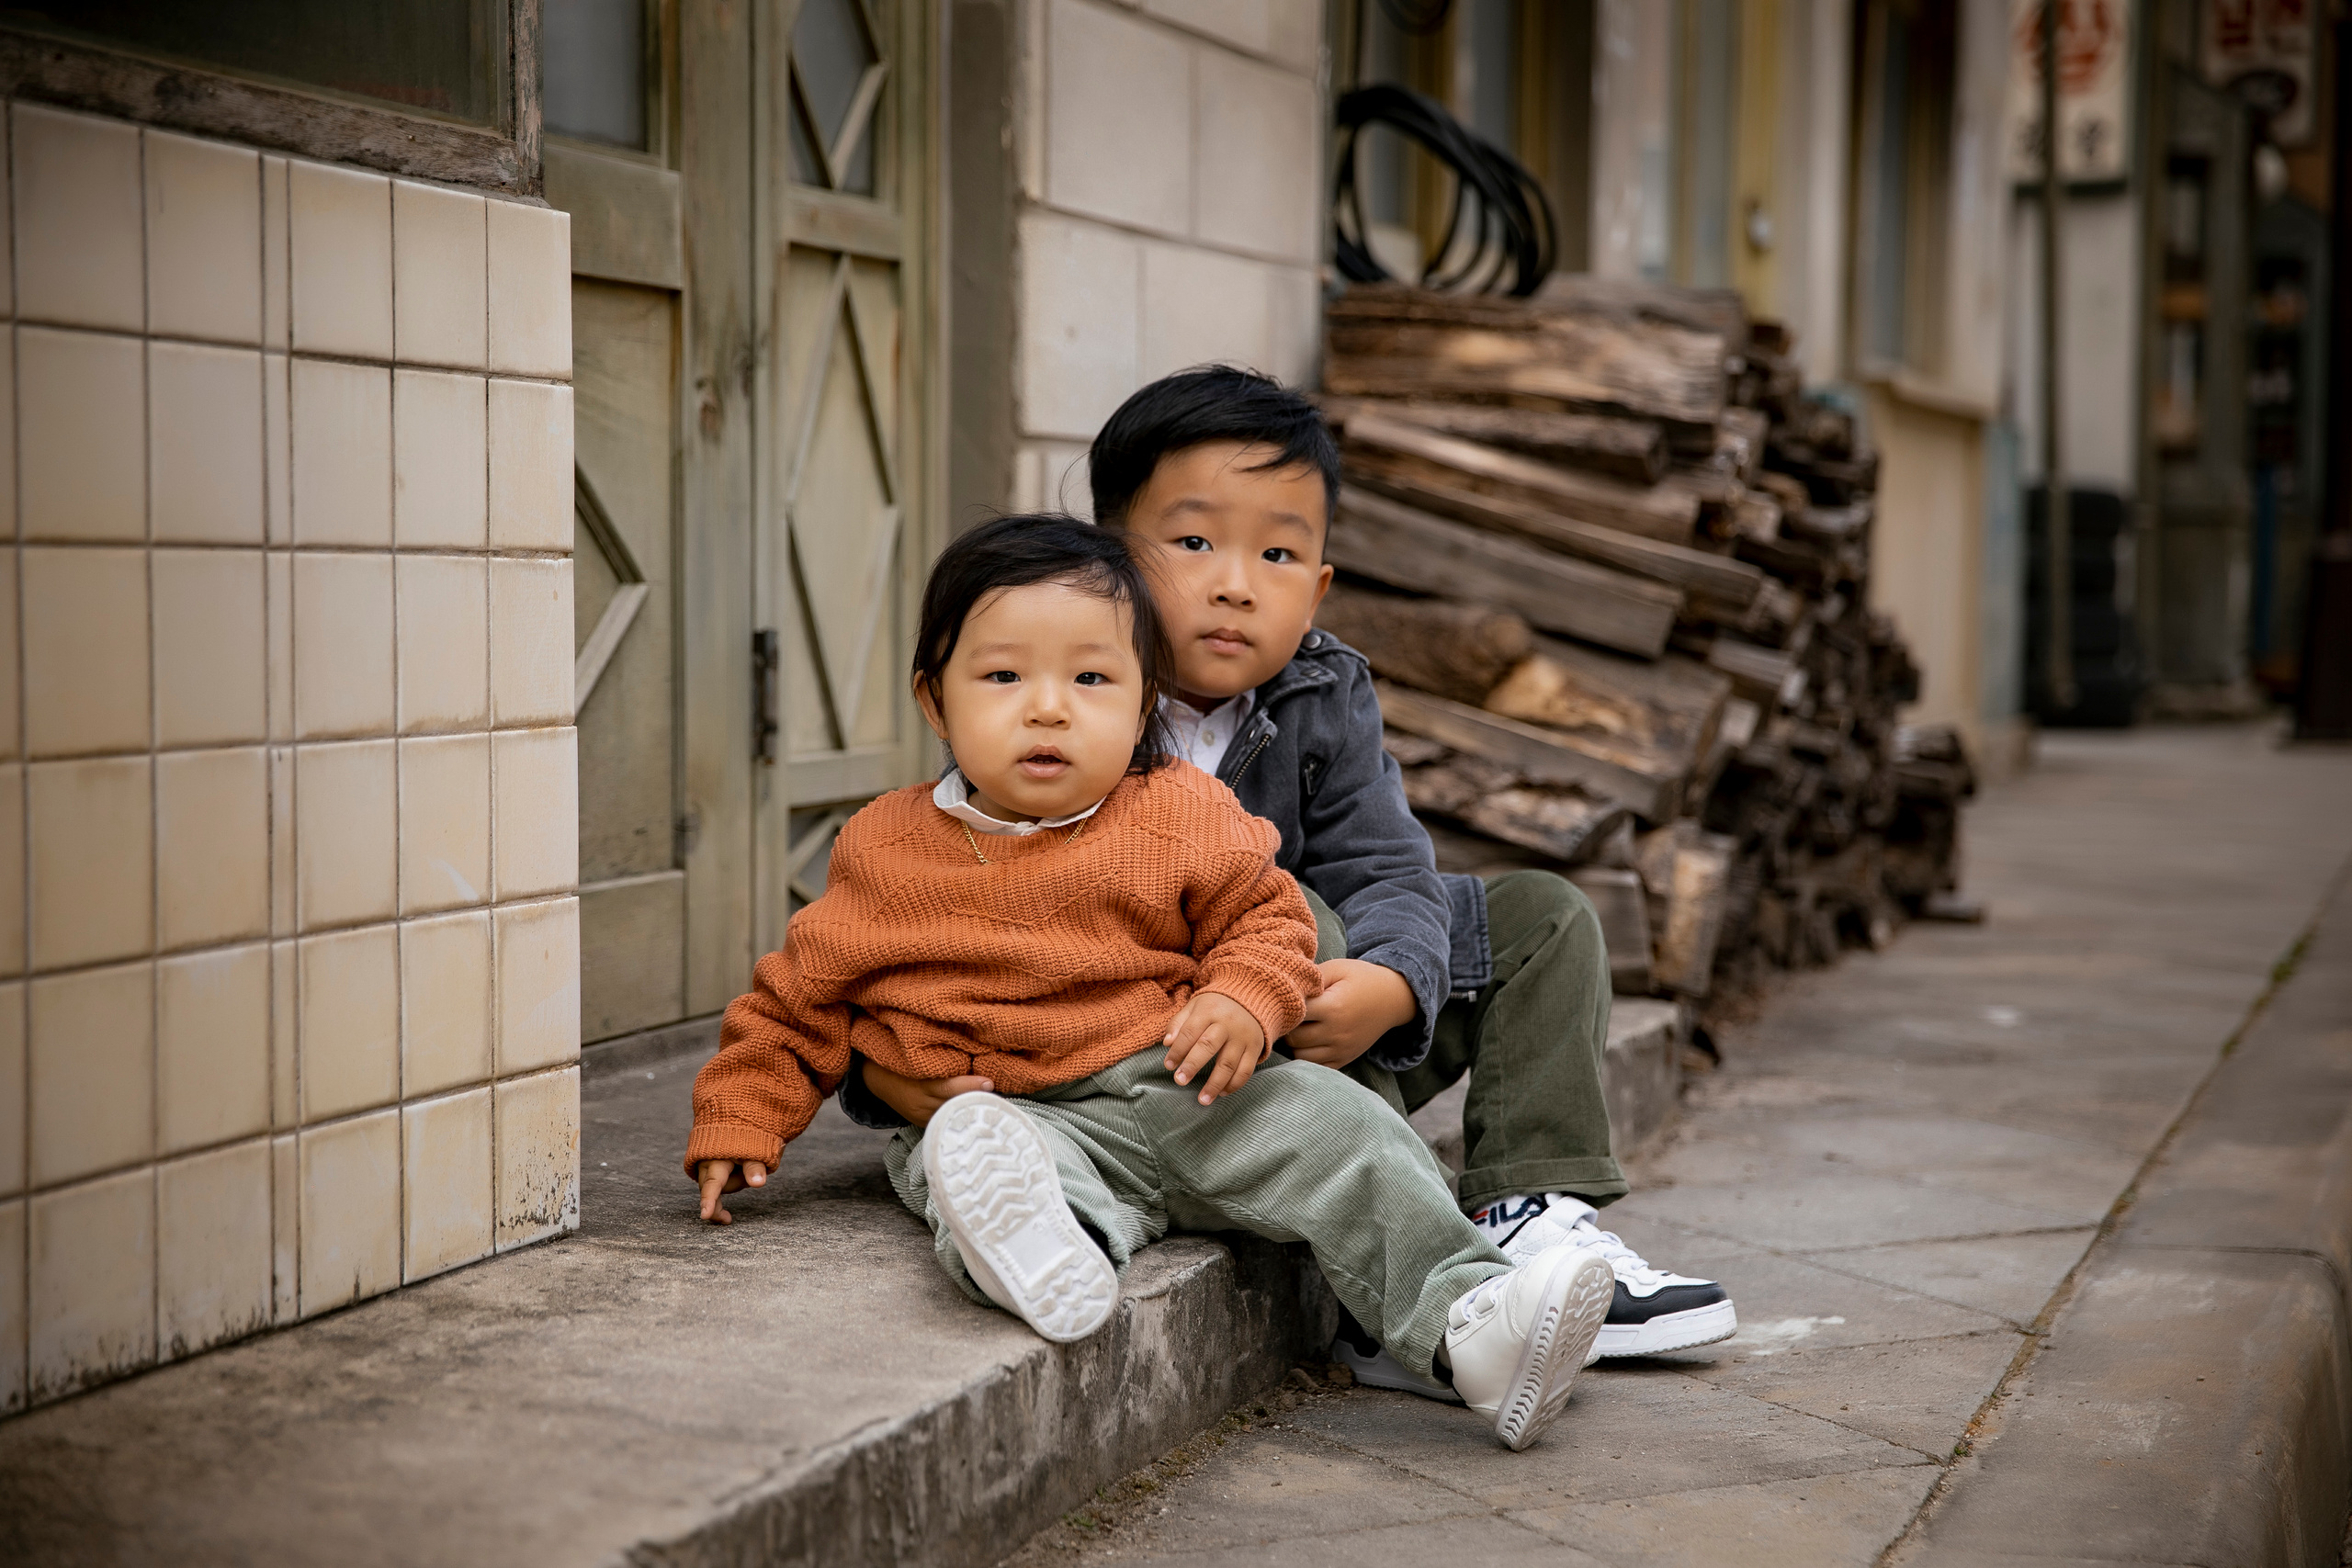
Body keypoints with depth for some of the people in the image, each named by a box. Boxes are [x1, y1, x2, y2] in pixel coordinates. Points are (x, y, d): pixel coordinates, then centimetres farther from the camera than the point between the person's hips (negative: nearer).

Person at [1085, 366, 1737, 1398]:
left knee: (1541, 918, 5)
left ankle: (1533, 1219, -8)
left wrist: (1390, 987, -32)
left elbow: (1384, 872, -9)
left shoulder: (1323, 704, 0)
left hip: (1315, 1037, 6)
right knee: (1287, 917, -33)